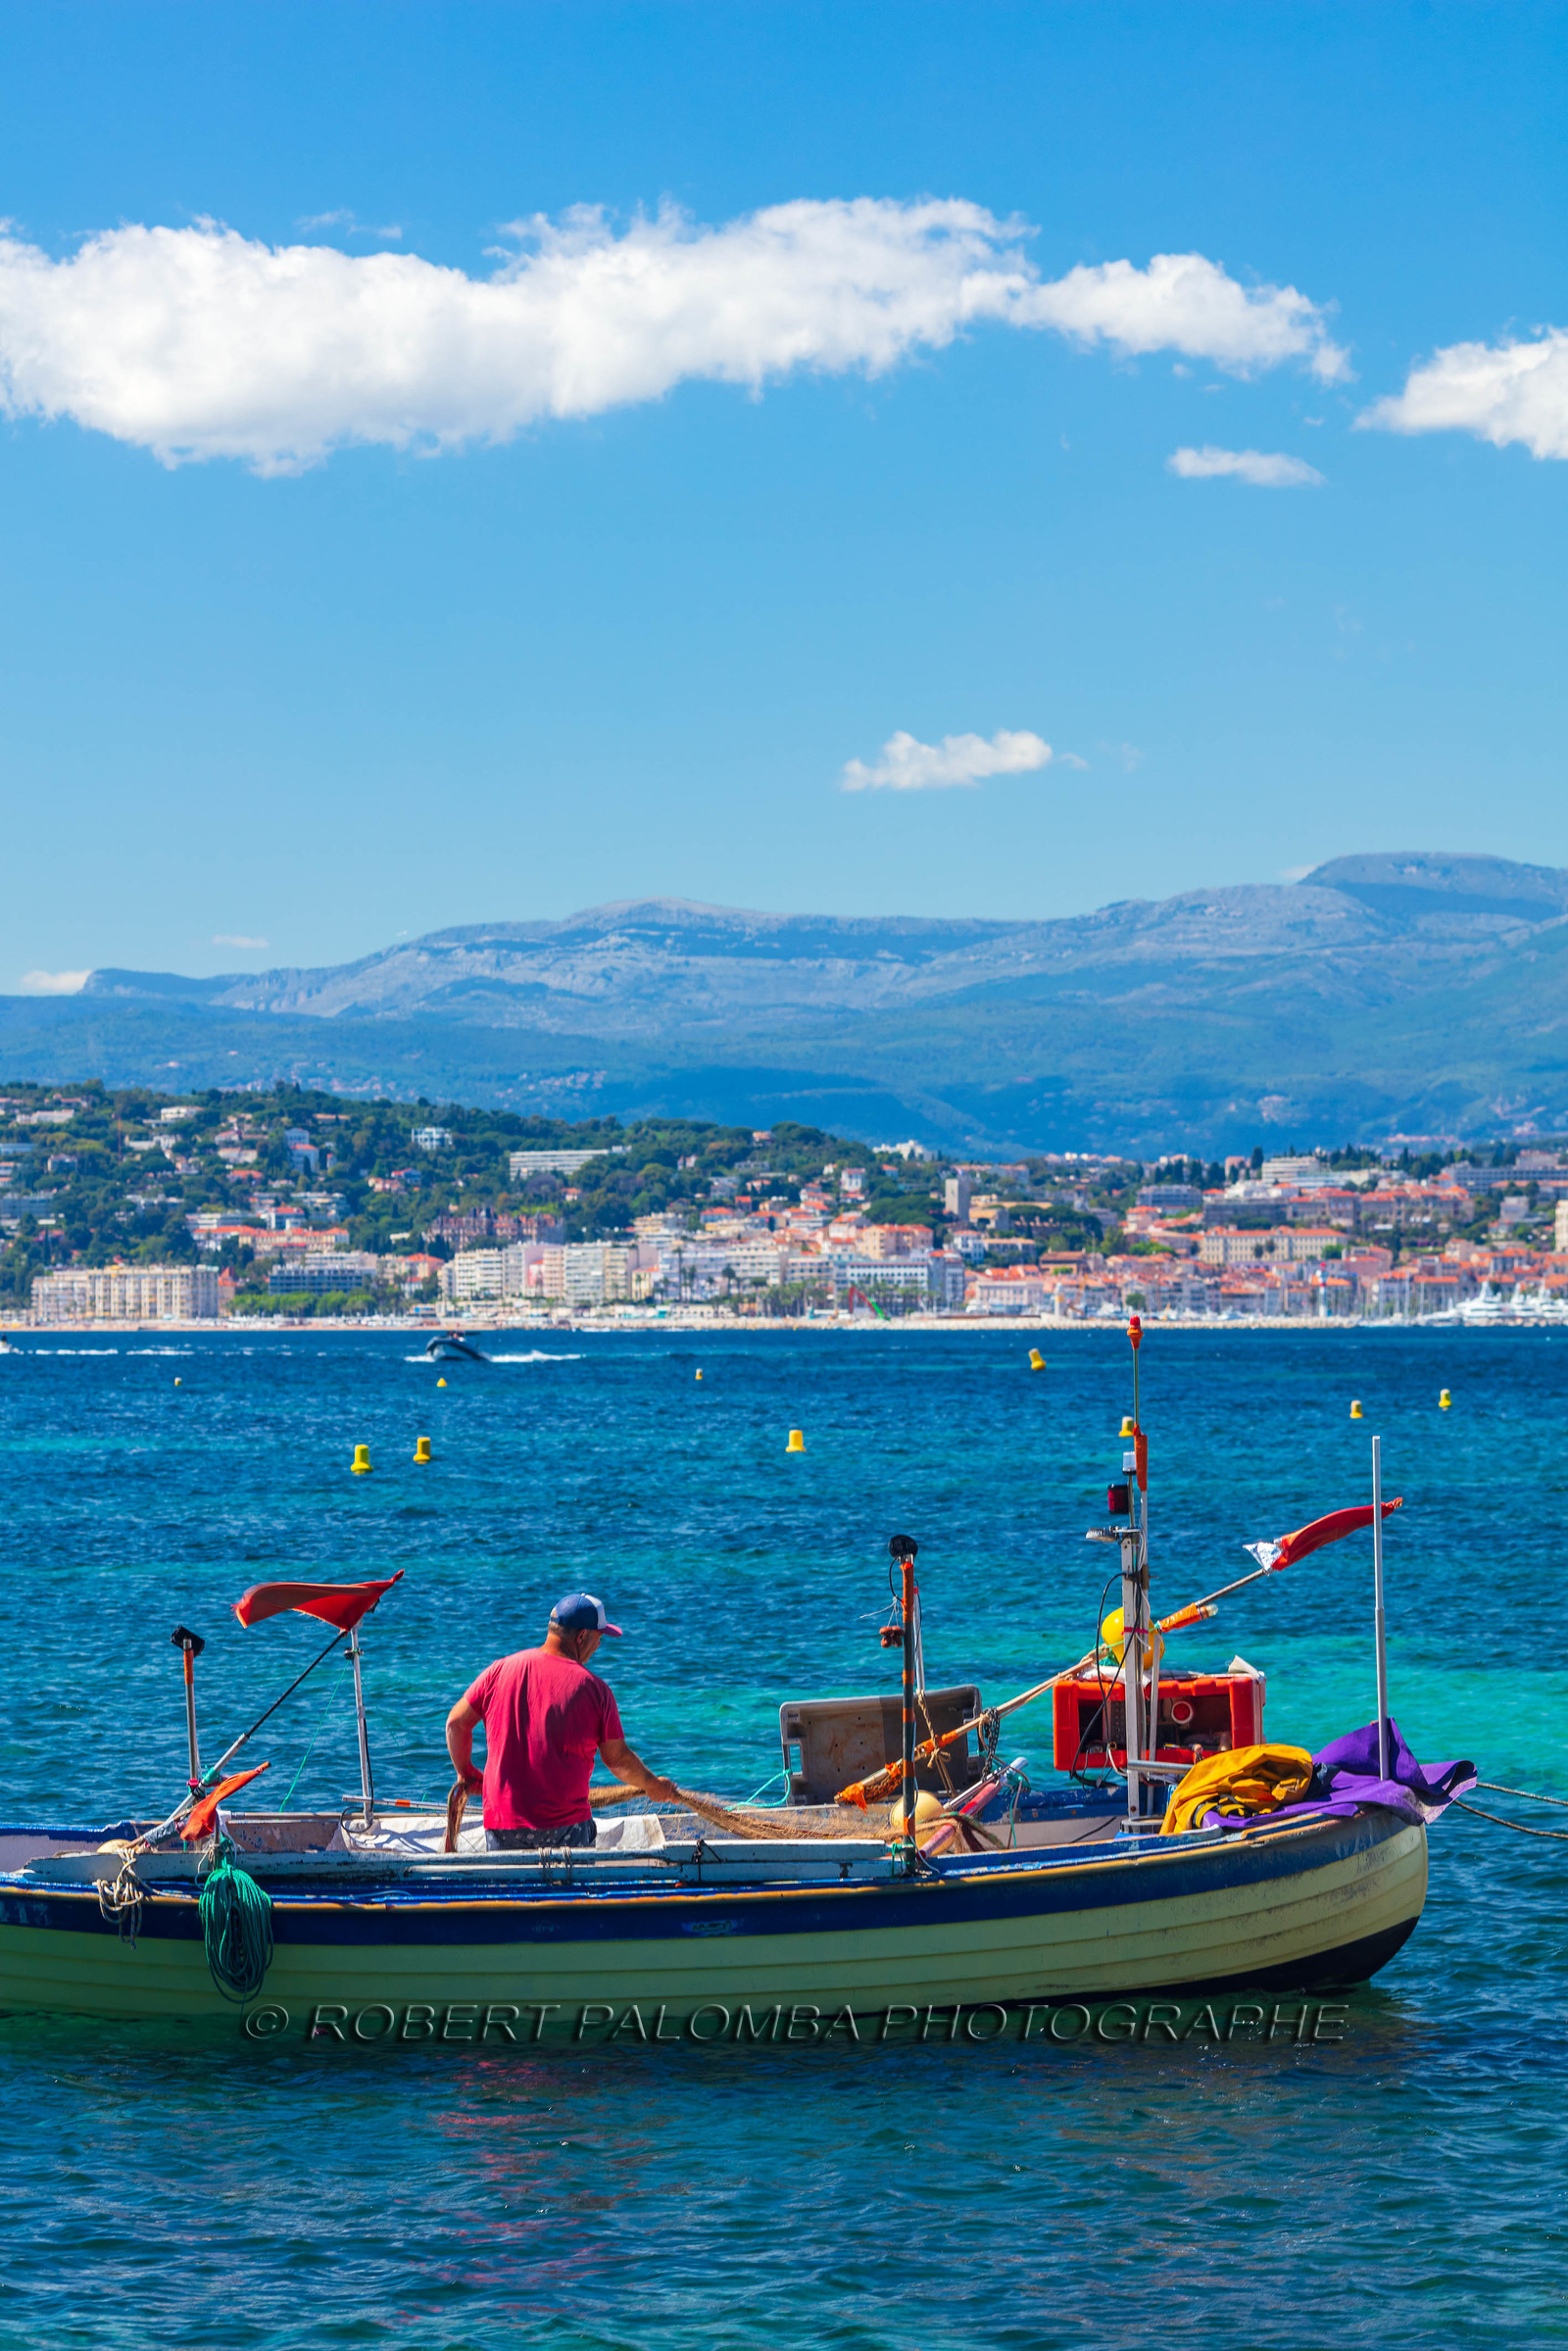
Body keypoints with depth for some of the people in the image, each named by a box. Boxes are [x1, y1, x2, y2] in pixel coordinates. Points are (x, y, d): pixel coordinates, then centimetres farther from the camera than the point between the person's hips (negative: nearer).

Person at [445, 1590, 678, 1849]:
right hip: (565, 1824, -2)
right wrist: (653, 1786, 24)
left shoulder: (500, 1670, 3)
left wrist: (466, 1773, 24)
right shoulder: (594, 1689, -3)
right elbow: (618, 1760, 5)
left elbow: (456, 1723, 7)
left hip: (501, 1823, 2)